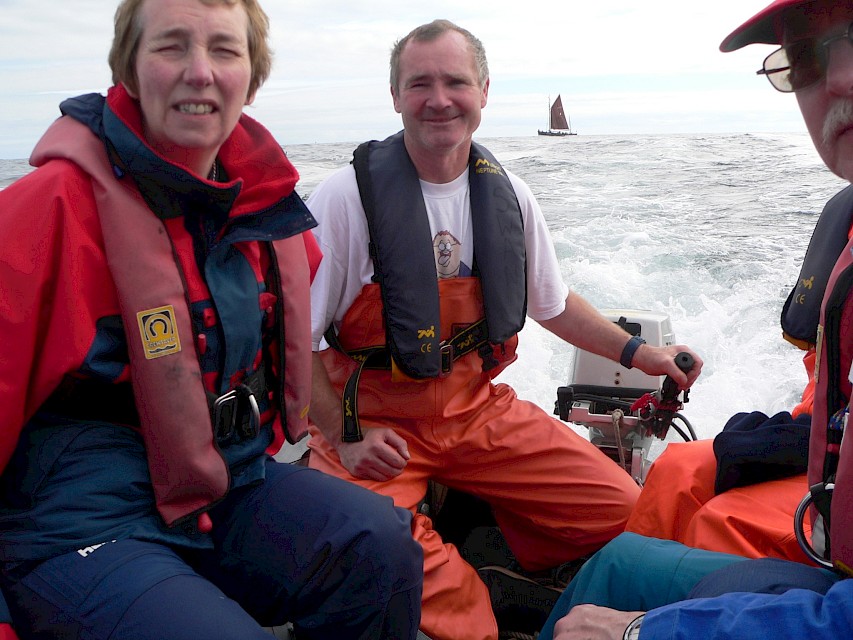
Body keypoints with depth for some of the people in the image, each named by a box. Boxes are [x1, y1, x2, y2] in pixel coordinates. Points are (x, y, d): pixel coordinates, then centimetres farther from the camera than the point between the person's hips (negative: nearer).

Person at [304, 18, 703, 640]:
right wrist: (343, 437, -14)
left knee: (619, 506, -5)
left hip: (477, 406, 5)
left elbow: (551, 302, 18)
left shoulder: (507, 196, 3)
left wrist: (637, 351, 11)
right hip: (373, 420, -4)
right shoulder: (348, 197, -13)